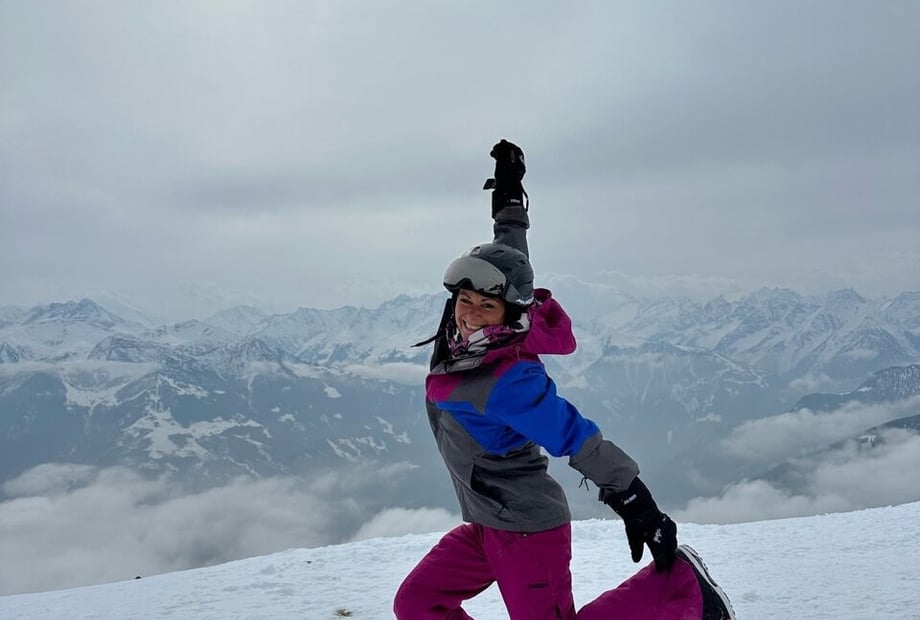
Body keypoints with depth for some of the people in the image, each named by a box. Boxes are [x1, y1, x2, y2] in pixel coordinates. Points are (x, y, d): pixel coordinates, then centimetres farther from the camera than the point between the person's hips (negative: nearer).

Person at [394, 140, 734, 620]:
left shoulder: (506, 381, -26)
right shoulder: (463, 340, -4)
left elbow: (579, 440, -28)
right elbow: (507, 259, 10)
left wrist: (637, 506, -30)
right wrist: (508, 193, 20)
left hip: (527, 529, -9)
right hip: (486, 525, 9)